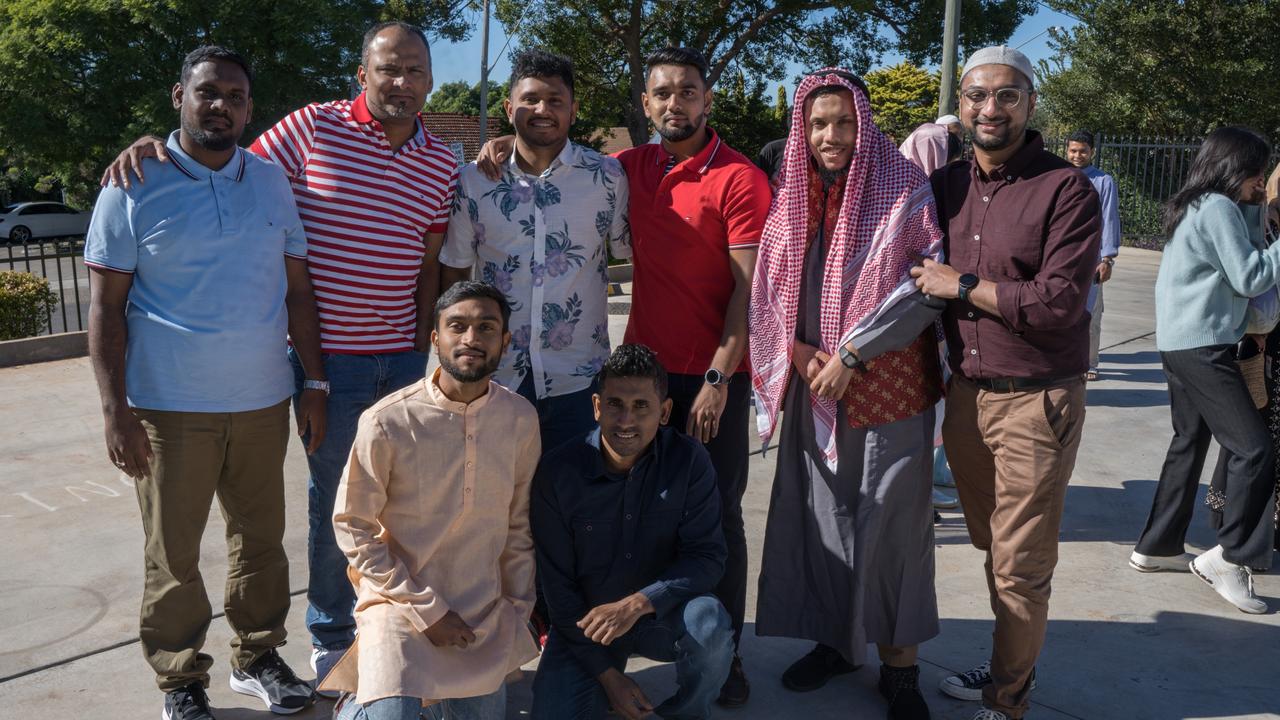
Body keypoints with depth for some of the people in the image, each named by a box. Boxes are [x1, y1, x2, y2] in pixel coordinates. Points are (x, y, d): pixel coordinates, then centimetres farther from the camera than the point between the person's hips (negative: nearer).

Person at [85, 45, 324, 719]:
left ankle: (257, 655, 32)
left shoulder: (271, 182, 7)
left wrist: (314, 384, 5)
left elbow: (297, 289, 10)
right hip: (170, 409, -3)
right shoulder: (134, 184, -3)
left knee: (262, 539, 13)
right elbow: (106, 304, -4)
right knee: (174, 556, 7)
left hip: (263, 403, 3)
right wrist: (115, 410, -11)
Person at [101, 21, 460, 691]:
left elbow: (429, 264, 9)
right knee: (332, 497, 10)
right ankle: (331, 636, 30)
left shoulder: (441, 163, 6)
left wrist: (425, 349, 8)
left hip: (402, 357, 3)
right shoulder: (313, 127, -5)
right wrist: (157, 145, -13)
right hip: (328, 356, -3)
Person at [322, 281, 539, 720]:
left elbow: (520, 523, 5)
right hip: (400, 603, -4)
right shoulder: (387, 423, -16)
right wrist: (427, 610, -11)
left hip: (485, 613, 4)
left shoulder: (520, 419, -5)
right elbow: (353, 527, -9)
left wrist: (518, 607, 3)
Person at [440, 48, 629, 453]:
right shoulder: (473, 182, 3)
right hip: (495, 376, 1)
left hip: (578, 379, -1)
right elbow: (454, 272, 10)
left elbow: (629, 250, 7)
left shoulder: (607, 177, -1)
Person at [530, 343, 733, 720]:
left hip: (662, 612, 0)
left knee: (709, 623, -31)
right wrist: (606, 673, -12)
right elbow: (557, 583, -10)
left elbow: (708, 557, -15)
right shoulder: (557, 471, -15)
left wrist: (637, 603, -30)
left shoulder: (688, 460, -14)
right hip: (587, 620, 0)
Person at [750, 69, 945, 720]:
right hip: (812, 390, 4)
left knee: (890, 522, 2)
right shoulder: (792, 199, 8)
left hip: (887, 390, -4)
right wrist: (798, 351, -7)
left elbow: (929, 286, -13)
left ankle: (899, 663, 17)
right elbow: (767, 290, 10)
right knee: (819, 515, 10)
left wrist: (850, 354, -15)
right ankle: (836, 639, 29)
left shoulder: (905, 191, -6)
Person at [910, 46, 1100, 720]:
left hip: (1035, 403, -5)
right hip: (965, 393, 5)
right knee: (990, 547, 17)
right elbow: (919, 279, 18)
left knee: (1021, 566, 3)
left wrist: (963, 285, -13)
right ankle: (1013, 664, 36)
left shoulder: (1066, 188, -10)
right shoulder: (945, 185, 8)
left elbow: (1060, 302, -19)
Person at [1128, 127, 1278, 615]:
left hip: (1183, 343, 11)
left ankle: (1156, 547, 22)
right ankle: (1229, 556, -4)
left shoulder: (1198, 207, 17)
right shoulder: (1218, 208, -13)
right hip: (1202, 346, -11)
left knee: (1189, 444, 16)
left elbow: (1239, 261, 19)